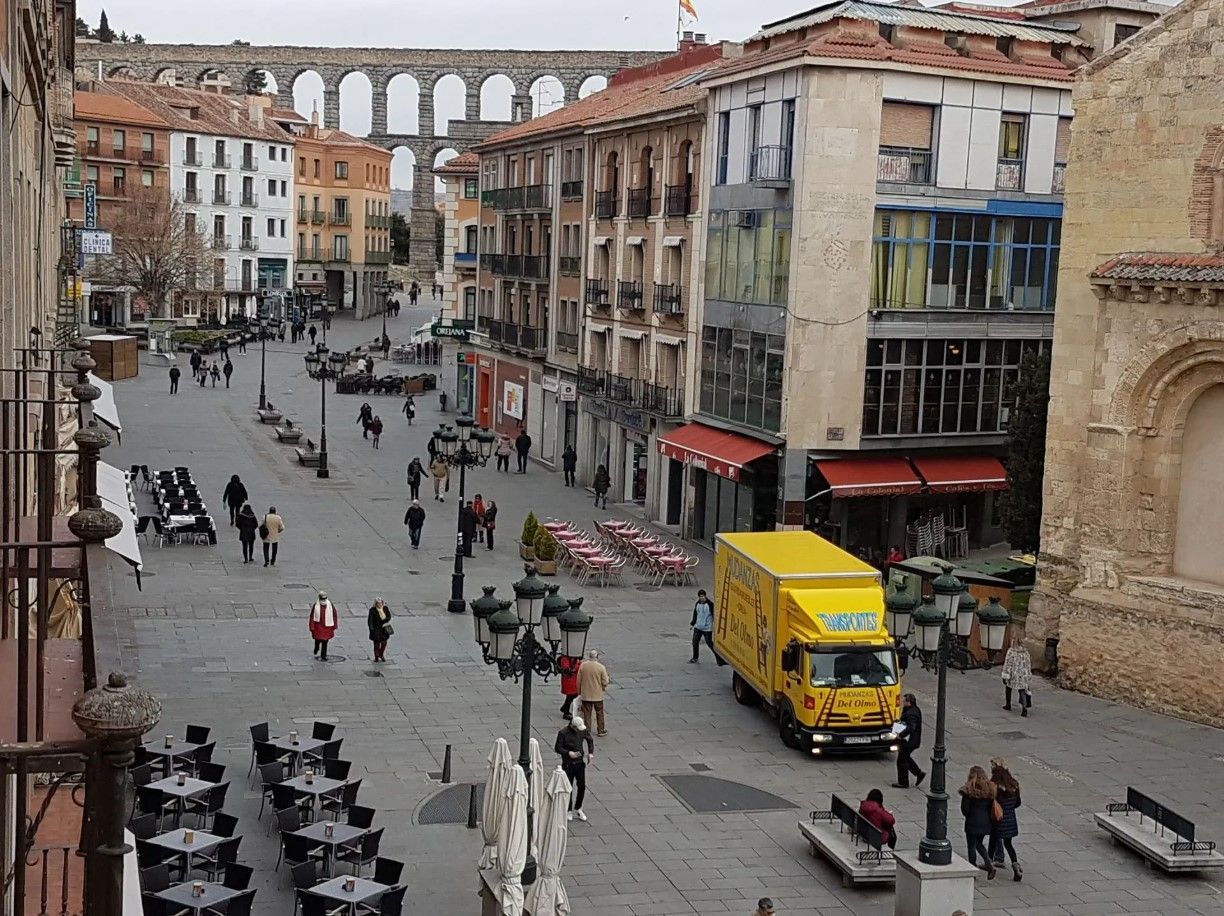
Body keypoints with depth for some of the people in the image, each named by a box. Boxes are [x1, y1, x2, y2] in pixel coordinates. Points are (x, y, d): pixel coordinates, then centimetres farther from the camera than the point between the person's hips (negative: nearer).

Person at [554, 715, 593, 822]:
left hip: (580, 763, 4)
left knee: (582, 787, 6)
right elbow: (557, 748, -11)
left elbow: (590, 740, 13)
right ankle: (569, 811, 21)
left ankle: (578, 809, 26)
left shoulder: (583, 730, -4)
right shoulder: (563, 733, -16)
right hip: (568, 764, -4)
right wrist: (568, 753, -25)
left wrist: (590, 753, -1)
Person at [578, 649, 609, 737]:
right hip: (598, 695, -1)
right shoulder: (601, 667, -14)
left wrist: (579, 692, 12)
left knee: (587, 713, 11)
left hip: (585, 694, 1)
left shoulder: (583, 665, -9)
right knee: (599, 713, 13)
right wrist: (603, 688, 11)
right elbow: (605, 682, -11)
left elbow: (579, 680, -2)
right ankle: (601, 731, 20)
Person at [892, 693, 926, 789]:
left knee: (902, 761, 3)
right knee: (906, 758, 24)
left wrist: (900, 735, -25)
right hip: (913, 741, 10)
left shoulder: (911, 713, -27)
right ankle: (919, 773, 27)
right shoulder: (915, 710, 6)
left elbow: (910, 728, -35)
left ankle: (903, 783, 15)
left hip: (908, 741, -10)